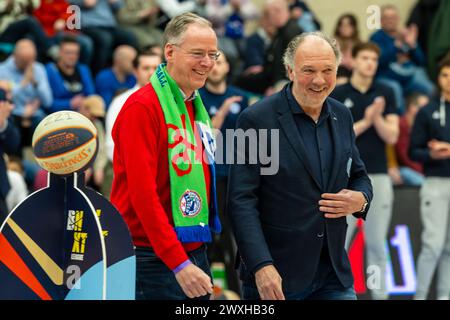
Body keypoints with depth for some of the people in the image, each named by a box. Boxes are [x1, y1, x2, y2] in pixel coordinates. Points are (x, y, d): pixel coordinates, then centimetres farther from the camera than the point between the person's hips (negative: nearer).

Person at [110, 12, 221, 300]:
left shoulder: (196, 108, 13)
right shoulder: (143, 107, -12)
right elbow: (143, 193, -18)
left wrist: (197, 258, 8)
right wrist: (179, 264, -22)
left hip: (196, 254, 8)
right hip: (157, 262, -8)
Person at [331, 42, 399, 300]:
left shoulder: (386, 94, 8)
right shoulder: (337, 94, 1)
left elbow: (392, 136, 1)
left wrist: (377, 118, -15)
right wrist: (365, 122, -13)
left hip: (379, 176, 2)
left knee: (377, 243, 6)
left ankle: (380, 294, 11)